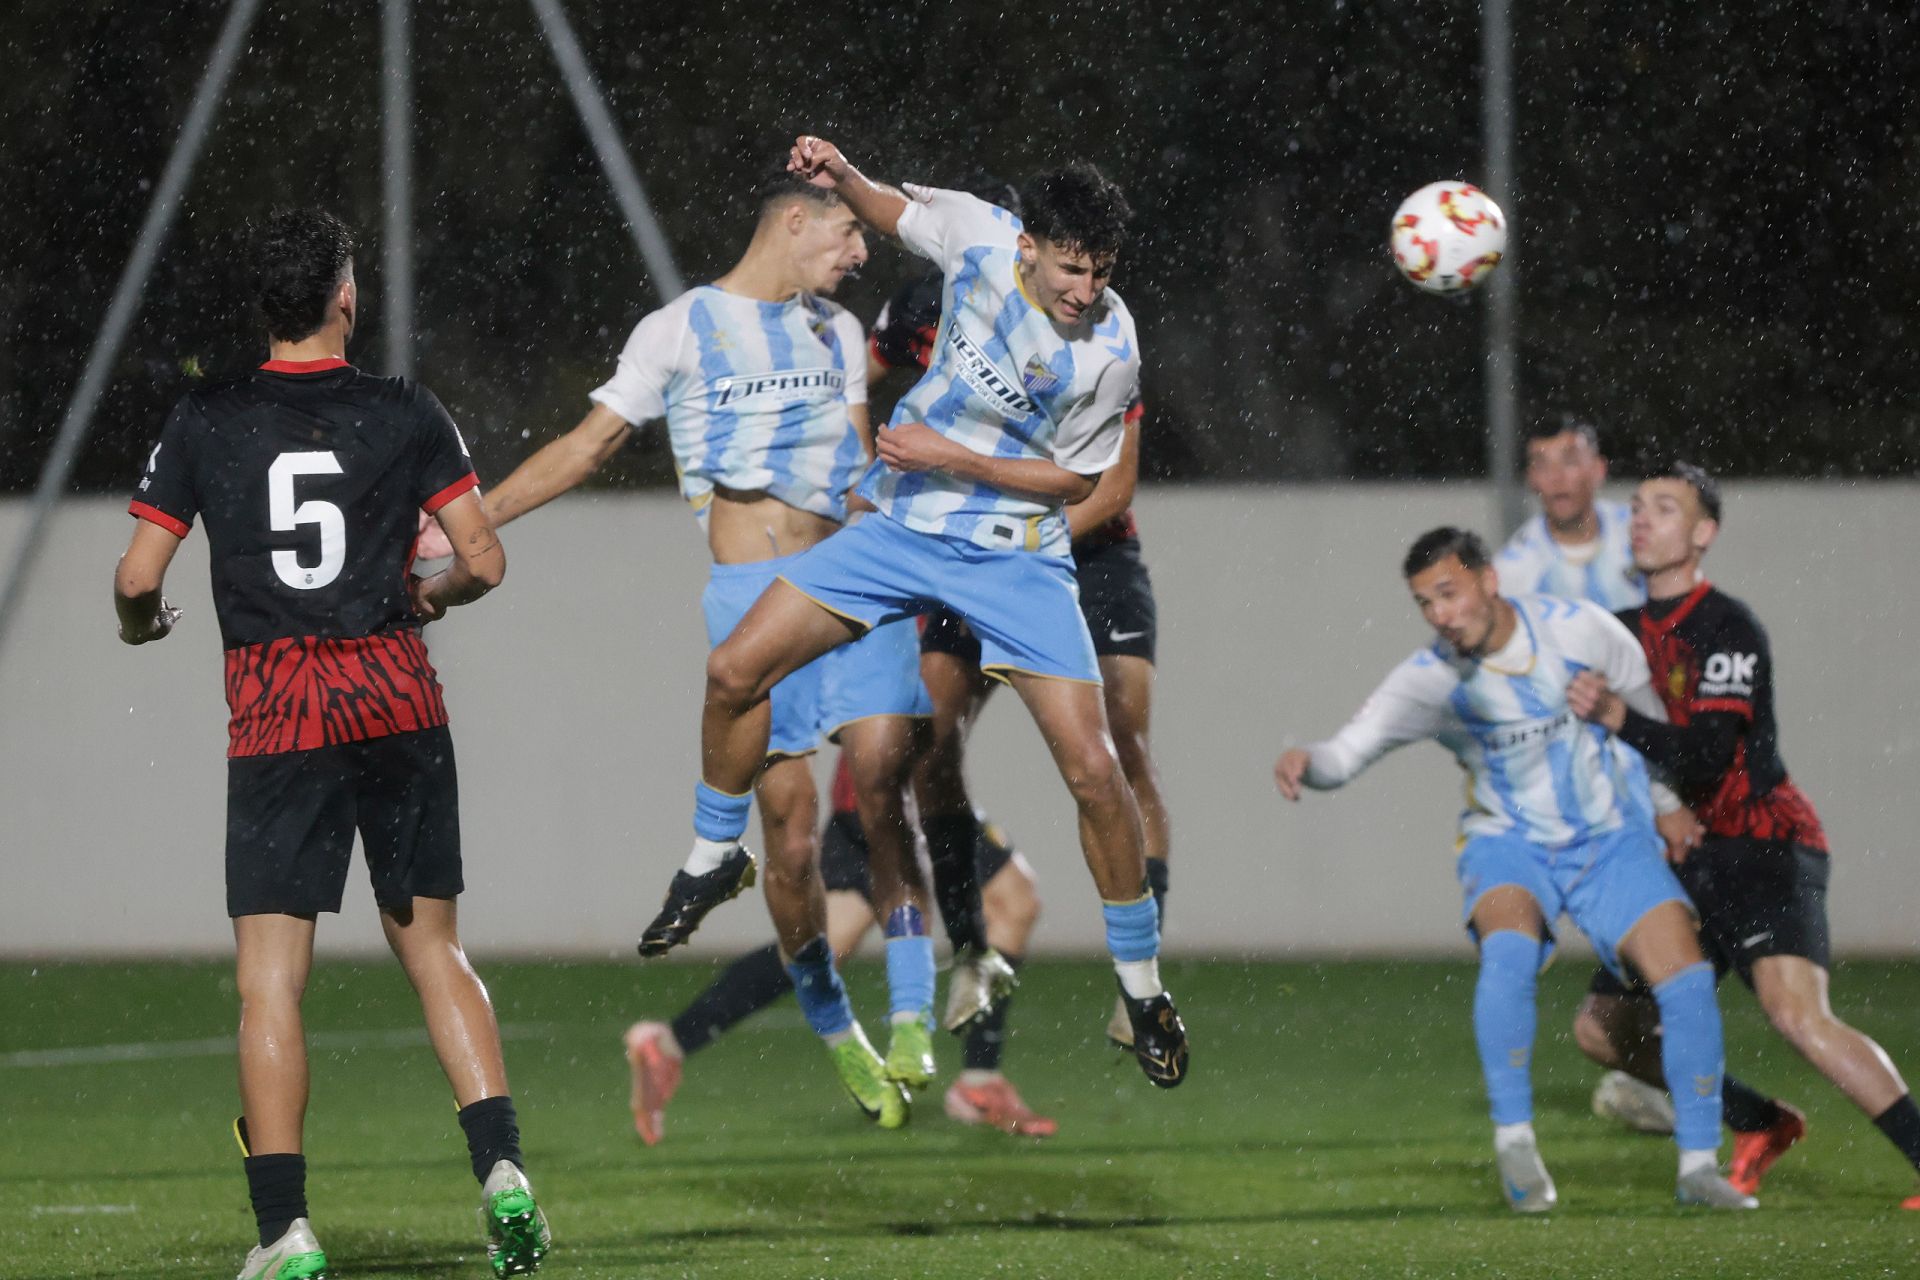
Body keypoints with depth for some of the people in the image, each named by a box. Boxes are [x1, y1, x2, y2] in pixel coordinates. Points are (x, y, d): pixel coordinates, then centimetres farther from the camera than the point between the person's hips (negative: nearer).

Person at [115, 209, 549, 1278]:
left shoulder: (204, 426, 0)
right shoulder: (406, 414, 1)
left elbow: (137, 579, -1)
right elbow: (483, 561, -1)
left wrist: (143, 623, 22)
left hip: (273, 718, -1)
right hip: (396, 698, 1)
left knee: (271, 980, -2)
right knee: (433, 945, 14)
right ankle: (503, 1168, 0)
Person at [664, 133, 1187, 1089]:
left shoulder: (1109, 352, -21)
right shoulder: (979, 233, -13)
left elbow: (1076, 480, -9)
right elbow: (893, 213, 10)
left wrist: (953, 458, -18)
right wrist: (843, 179, -11)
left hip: (1013, 552, -4)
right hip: (903, 526, 4)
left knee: (1093, 769, -15)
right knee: (733, 673, -2)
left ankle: (1141, 985, 3)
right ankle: (713, 858, 24)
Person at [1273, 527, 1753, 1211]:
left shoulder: (1581, 630, -13)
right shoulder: (1429, 680, -16)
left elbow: (1650, 711, 5)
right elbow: (1349, 750, -24)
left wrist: (1670, 806, 15)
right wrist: (1306, 762, -47)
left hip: (1607, 839, 2)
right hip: (1508, 844, -2)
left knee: (1687, 979, -12)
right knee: (1509, 948, -34)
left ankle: (1698, 1166, 2)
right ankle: (1514, 1140, -24)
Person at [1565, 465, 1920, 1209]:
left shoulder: (1726, 631, -13)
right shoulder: (1629, 627, 12)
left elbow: (1705, 758, -25)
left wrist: (1618, 720, -35)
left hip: (1761, 847, -9)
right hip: (1682, 860, 9)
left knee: (1797, 1014, -28)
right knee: (1603, 1029, 8)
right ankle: (1762, 1126, 25)